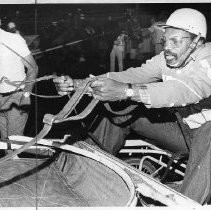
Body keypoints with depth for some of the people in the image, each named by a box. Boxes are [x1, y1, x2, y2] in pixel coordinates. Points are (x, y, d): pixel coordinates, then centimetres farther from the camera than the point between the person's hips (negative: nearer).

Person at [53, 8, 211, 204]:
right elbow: (131, 75, -14)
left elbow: (189, 89, -44)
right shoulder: (167, 59, -3)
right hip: (179, 128, 6)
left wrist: (126, 91, -55)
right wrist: (78, 84, -29)